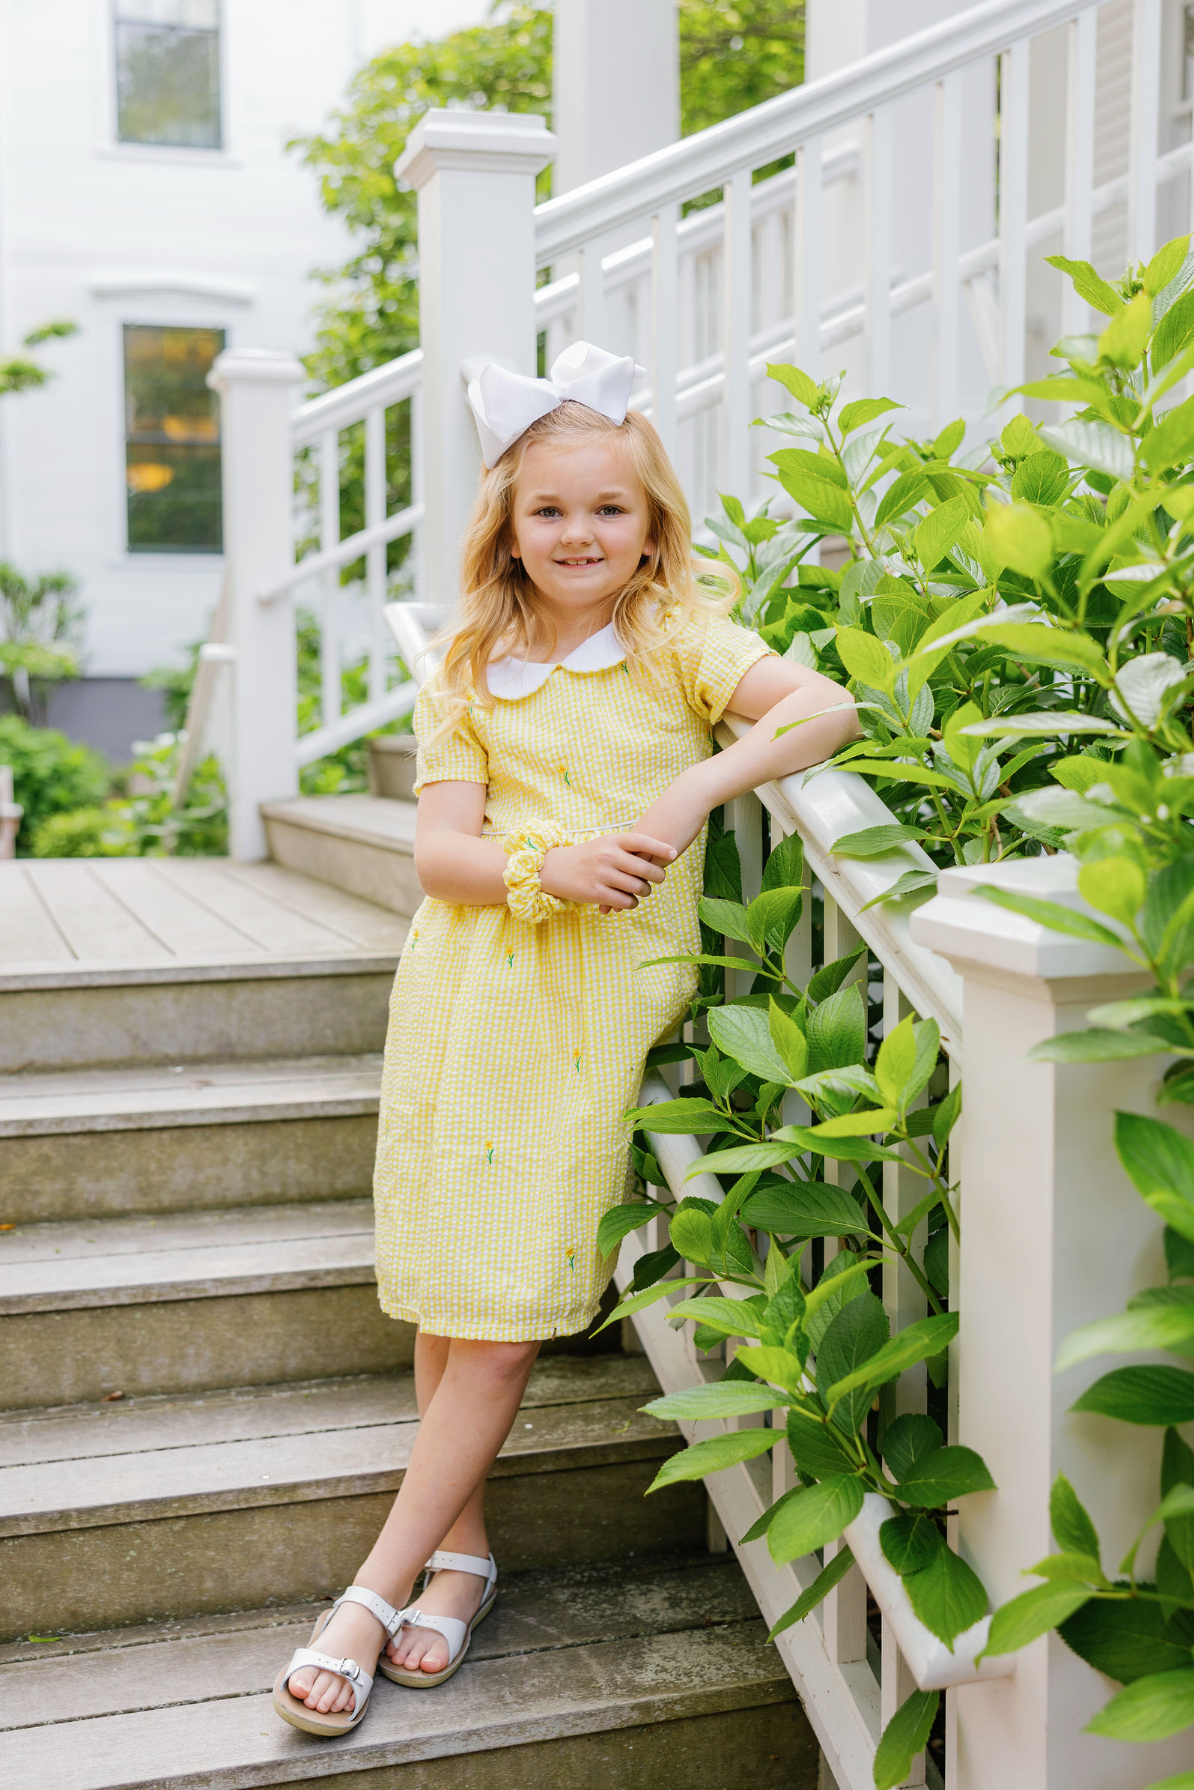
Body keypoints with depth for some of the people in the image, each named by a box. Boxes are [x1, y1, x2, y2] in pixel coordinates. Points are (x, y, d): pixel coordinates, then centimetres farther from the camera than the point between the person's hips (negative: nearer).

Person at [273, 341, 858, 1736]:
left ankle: (377, 1587, 8)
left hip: (603, 1004, -2)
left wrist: (694, 789, -23)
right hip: (471, 991, 3)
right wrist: (552, 865, -19)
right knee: (446, 1289, 4)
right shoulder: (468, 672, 9)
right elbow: (440, 848, 0)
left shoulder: (679, 639, 3)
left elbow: (826, 706, -12)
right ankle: (460, 1549, 21)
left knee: (510, 1307, -4)